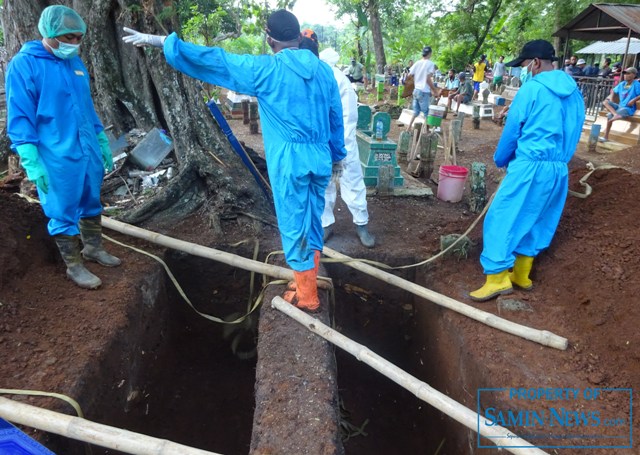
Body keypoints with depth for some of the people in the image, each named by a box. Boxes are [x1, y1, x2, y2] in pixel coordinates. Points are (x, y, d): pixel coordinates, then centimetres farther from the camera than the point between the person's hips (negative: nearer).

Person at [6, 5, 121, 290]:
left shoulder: (77, 64, 10)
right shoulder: (24, 64, -10)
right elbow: (19, 117, -12)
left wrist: (102, 142, 18)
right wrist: (31, 162, -18)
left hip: (89, 152, 7)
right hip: (58, 159, -6)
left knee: (91, 204, 17)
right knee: (63, 214, 4)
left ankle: (93, 248, 35)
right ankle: (74, 267, 16)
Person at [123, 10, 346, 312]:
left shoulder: (265, 69, -8)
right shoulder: (323, 70, 7)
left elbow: (213, 60, -6)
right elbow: (336, 117, 13)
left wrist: (159, 41, 1)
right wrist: (337, 155, 26)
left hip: (289, 160, -6)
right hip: (320, 158, 6)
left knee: (294, 226, 5)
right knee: (312, 221, 17)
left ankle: (306, 297, 18)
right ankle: (307, 280, 34)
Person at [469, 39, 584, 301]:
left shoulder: (531, 89, -8)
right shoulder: (574, 92, 13)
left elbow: (512, 131, -3)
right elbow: (571, 133, 17)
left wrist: (500, 160, 12)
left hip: (530, 166, -8)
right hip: (559, 169, 8)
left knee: (502, 218, -3)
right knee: (537, 222, 15)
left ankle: (498, 278, -5)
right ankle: (521, 274, 24)